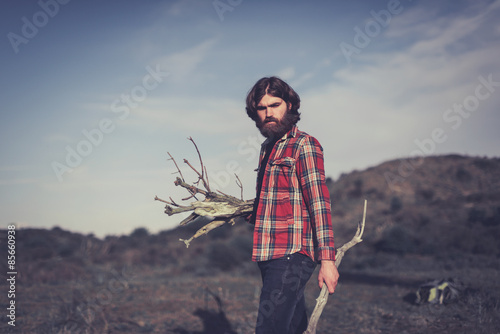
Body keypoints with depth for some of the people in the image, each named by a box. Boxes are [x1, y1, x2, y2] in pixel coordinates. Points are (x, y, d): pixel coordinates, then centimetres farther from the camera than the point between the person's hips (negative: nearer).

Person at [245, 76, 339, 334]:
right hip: (269, 255, 9)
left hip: (292, 256, -9)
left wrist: (327, 258, -20)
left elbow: (319, 203, -15)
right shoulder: (267, 148, 18)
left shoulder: (304, 145, -8)